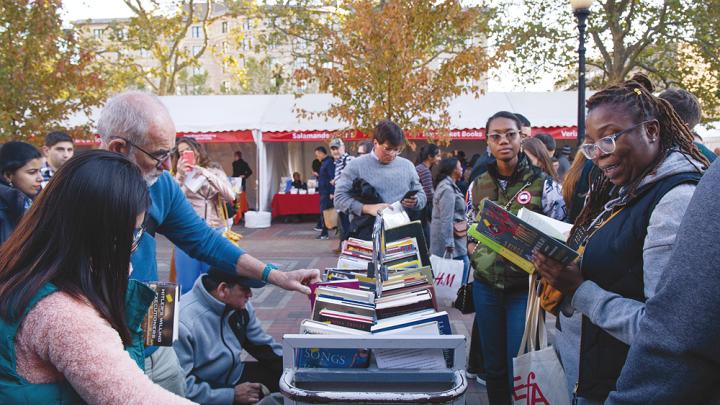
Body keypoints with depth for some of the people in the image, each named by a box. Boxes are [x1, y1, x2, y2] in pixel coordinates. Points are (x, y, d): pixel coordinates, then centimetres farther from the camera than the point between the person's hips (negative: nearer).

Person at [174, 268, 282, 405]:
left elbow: (263, 345, 8)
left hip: (235, 375, 7)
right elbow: (181, 386, -27)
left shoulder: (240, 305, -6)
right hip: (207, 391, -7)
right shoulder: (183, 323, -27)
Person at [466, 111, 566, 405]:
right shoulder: (478, 186, 5)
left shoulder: (542, 183, -6)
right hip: (486, 285, 3)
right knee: (493, 364, 14)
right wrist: (476, 254, -4)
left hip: (525, 287, -3)